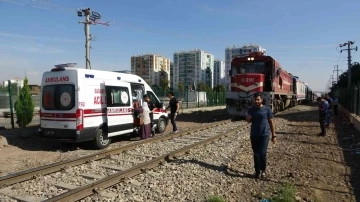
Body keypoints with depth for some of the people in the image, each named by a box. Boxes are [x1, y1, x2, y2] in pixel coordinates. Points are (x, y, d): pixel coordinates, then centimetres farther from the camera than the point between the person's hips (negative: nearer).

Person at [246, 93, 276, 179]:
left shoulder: (267, 109, -4)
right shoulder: (251, 110, 5)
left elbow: (271, 122, 0)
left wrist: (274, 135, -2)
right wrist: (248, 119, -9)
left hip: (264, 135, -3)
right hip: (254, 135, 3)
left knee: (262, 153, -9)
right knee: (256, 154, 8)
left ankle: (263, 170, 13)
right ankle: (257, 171, 21)